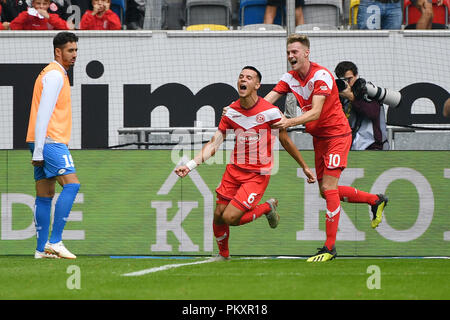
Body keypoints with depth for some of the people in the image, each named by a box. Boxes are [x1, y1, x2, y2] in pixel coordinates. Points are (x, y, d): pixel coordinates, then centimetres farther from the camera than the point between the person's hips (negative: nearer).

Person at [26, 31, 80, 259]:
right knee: (71, 183, -17)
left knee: (45, 196, 8)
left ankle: (42, 249, 8)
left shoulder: (57, 74, 22)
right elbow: (43, 113, -16)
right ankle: (54, 241, -21)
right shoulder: (54, 75, -9)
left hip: (47, 142, 10)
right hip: (50, 141, -10)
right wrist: (38, 151, -20)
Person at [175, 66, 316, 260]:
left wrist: (304, 167, 9)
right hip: (234, 170, 5)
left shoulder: (270, 112, -13)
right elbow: (214, 144, 1)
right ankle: (223, 254, 30)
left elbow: (286, 142, 0)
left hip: (258, 174, -5)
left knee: (230, 218, -14)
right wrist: (190, 165, -10)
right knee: (218, 216, 3)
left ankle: (267, 208, 12)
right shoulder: (231, 111, -1)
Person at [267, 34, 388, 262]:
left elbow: (315, 112, -29)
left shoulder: (321, 76, -21)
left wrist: (289, 122, -43)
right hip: (318, 137, 8)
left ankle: (330, 247, -11)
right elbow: (266, 101, -7)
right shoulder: (290, 78, 1)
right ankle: (375, 200, 33)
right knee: (326, 190, 11)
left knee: (328, 188, -14)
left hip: (336, 134, -8)